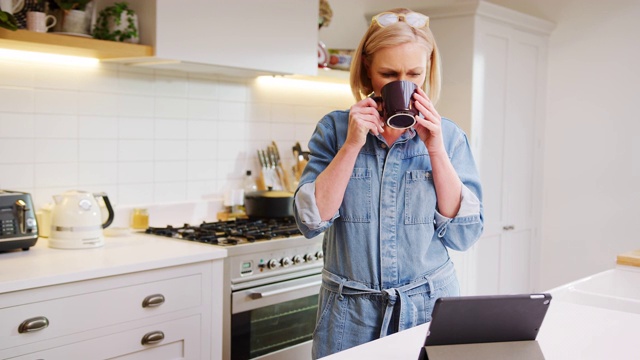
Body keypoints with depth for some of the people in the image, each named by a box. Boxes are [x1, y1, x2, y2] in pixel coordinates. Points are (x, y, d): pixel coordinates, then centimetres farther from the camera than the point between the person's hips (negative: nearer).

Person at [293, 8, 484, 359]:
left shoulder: (448, 136, -2)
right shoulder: (335, 129, -3)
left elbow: (463, 234, -7)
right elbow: (311, 221, -11)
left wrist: (435, 150, -15)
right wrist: (352, 145, -18)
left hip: (429, 306, 1)